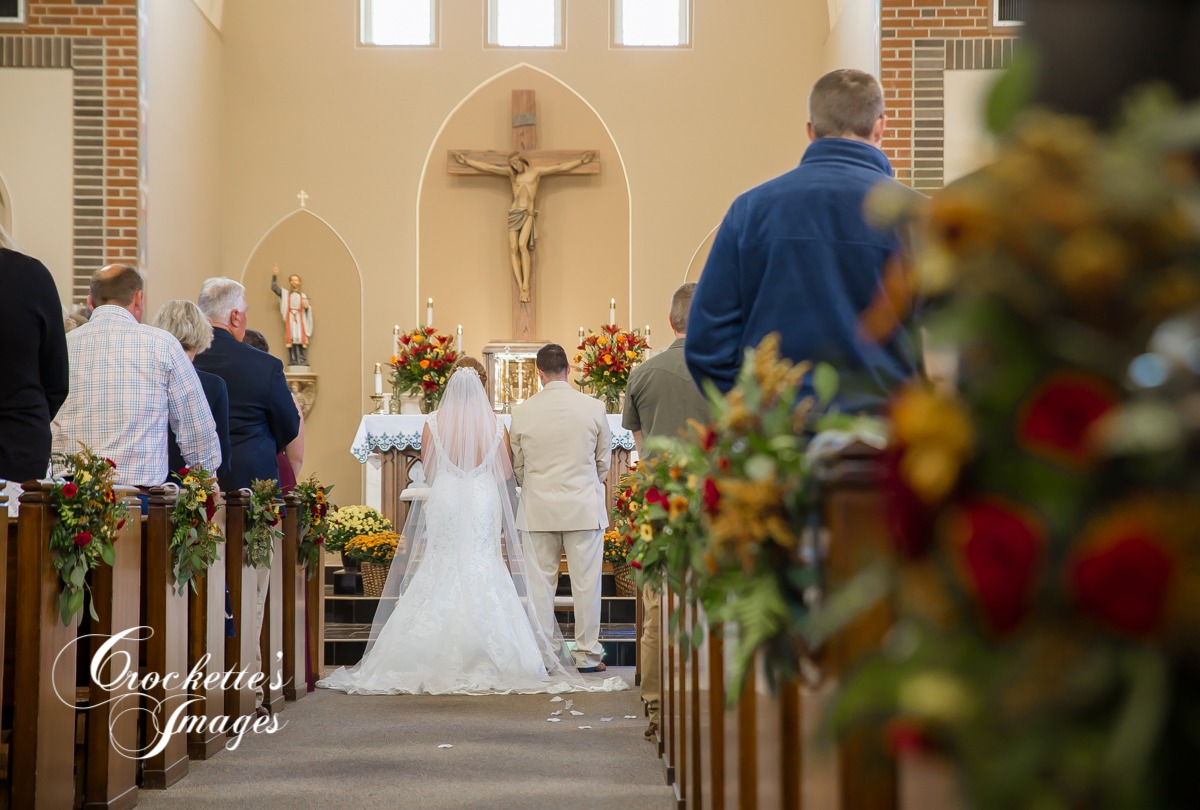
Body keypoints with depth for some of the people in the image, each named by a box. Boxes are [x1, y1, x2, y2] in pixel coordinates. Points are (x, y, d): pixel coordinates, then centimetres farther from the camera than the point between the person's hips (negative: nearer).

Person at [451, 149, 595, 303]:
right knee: (513, 248, -12)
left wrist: (581, 160, 4)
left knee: (522, 245, -23)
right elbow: (486, 166, 11)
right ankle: (521, 288, -13)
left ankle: (526, 286, -24)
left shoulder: (536, 171, 9)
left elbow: (560, 167, 7)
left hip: (529, 214, -3)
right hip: (514, 214, 3)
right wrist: (466, 161, 9)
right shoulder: (511, 173, 13)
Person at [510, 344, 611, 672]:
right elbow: (604, 461, 5)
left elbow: (516, 467, 6)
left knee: (541, 583, 8)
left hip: (538, 509, 1)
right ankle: (587, 654, 8)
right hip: (584, 508, -1)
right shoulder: (593, 408, -6)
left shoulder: (522, 412, -5)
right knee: (586, 582, 5)